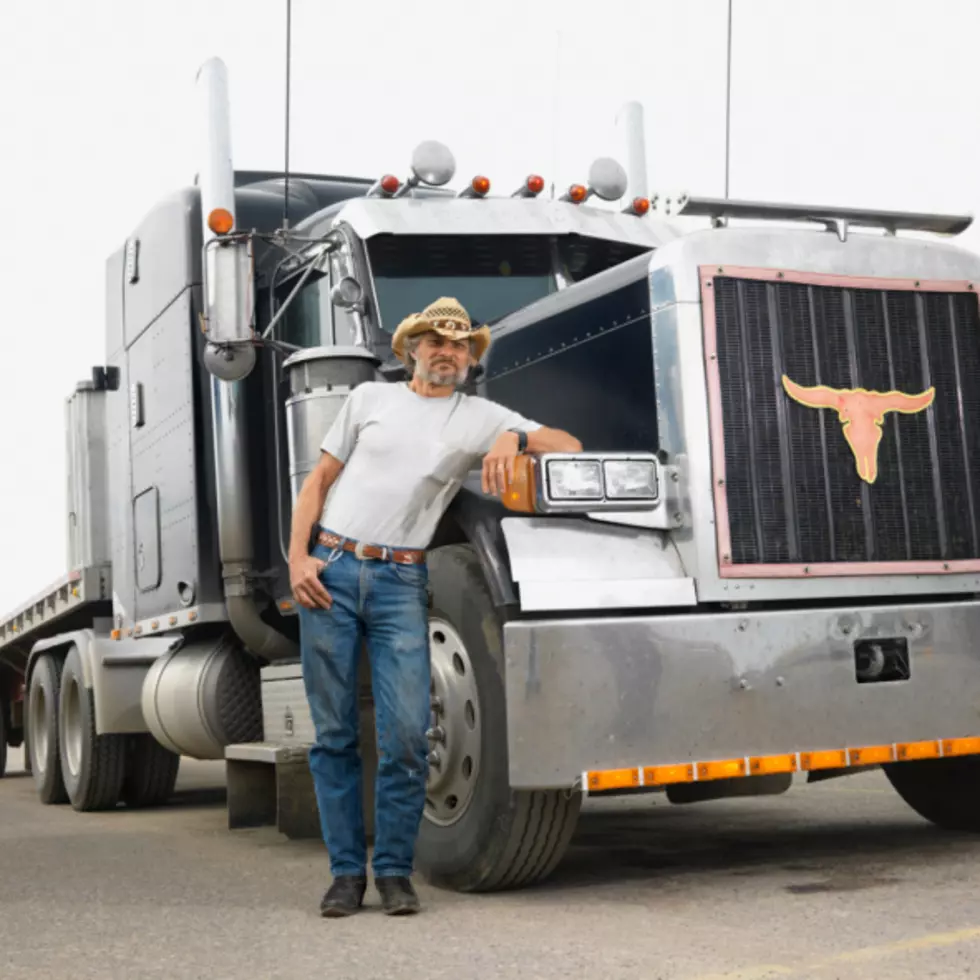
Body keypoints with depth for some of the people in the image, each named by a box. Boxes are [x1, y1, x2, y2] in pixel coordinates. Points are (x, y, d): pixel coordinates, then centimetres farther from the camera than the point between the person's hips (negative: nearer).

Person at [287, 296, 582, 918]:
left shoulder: (481, 417, 10)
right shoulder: (370, 398, 13)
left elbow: (569, 447, 4)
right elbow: (320, 480, 13)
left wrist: (515, 438, -16)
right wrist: (298, 558, 1)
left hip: (401, 583, -1)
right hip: (330, 570, 1)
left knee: (407, 735, -8)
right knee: (335, 733, 3)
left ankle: (395, 870, 8)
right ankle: (347, 871, 13)